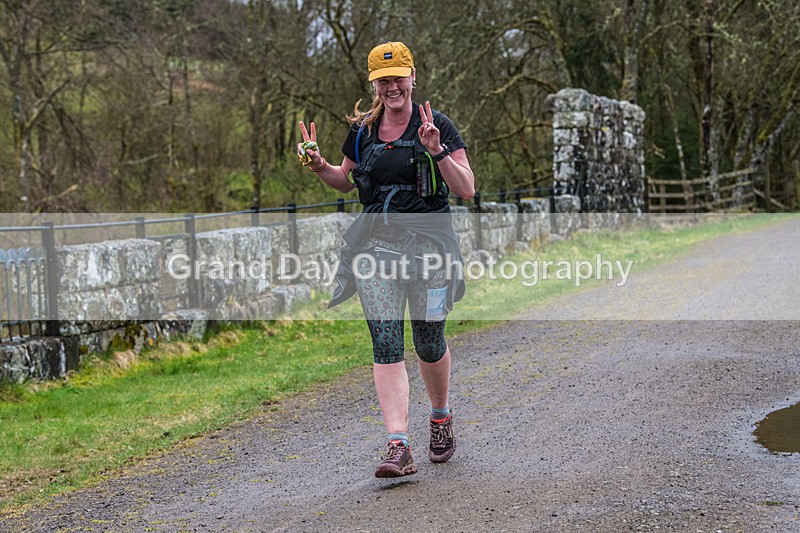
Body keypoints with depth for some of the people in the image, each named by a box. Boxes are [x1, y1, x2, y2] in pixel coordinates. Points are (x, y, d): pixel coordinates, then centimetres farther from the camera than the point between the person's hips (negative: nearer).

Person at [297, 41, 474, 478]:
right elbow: (346, 182, 23)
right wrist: (319, 167, 3)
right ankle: (398, 446, -12)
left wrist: (437, 151, -22)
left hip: (428, 241, -2)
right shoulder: (362, 131, 8)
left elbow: (466, 190, -8)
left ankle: (441, 420, 35)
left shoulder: (437, 126, -4)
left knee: (429, 342, 6)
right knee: (385, 343, -8)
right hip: (376, 243, 3)